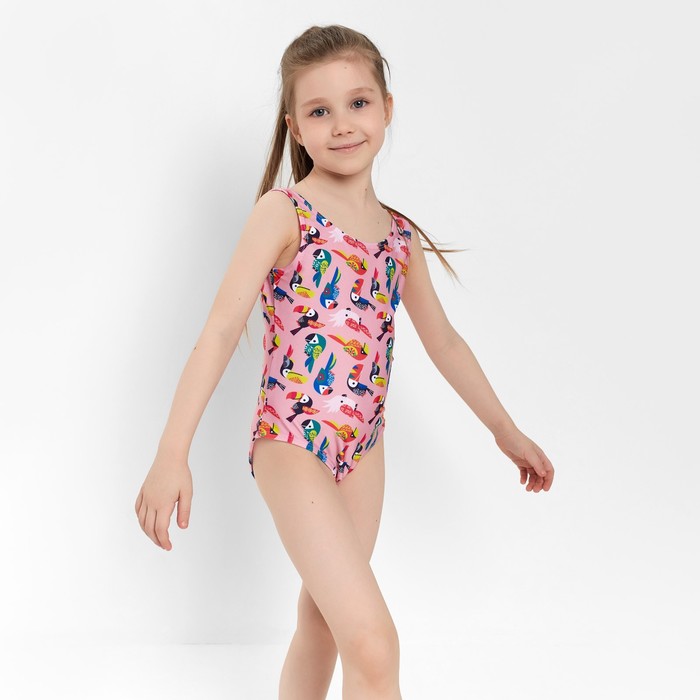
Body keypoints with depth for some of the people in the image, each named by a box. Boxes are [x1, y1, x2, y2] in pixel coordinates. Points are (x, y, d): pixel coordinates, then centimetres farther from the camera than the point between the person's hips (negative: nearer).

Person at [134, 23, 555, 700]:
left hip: (363, 448, 7)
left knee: (324, 621, 18)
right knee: (374, 645, -14)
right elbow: (223, 327, -17)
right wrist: (172, 454, -25)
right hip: (293, 446, -6)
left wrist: (507, 432, 26)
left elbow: (442, 340, 19)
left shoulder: (399, 234, 8)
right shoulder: (283, 212, -9)